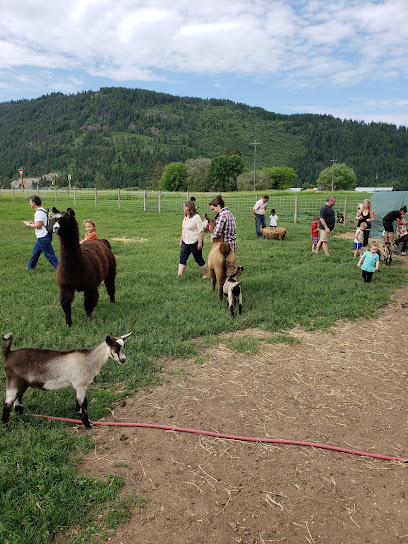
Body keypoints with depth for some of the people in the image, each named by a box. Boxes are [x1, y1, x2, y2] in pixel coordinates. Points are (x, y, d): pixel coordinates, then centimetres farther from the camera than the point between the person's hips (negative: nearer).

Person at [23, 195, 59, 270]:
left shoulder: (39, 212, -18)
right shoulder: (42, 210, 13)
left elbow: (38, 225, -22)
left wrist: (29, 224, -8)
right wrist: (33, 222, 15)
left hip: (43, 237, -11)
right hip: (42, 237, 11)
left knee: (49, 253, -4)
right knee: (35, 251, 20)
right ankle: (31, 267, 32)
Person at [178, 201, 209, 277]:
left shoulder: (196, 217, -15)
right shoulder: (185, 217, 10)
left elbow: (200, 231, -17)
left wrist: (200, 243, -21)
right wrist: (181, 240, 17)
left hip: (195, 242, -8)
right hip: (185, 242, 8)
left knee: (198, 259, 3)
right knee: (182, 258, 1)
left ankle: (207, 274, 19)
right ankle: (179, 275, 4)